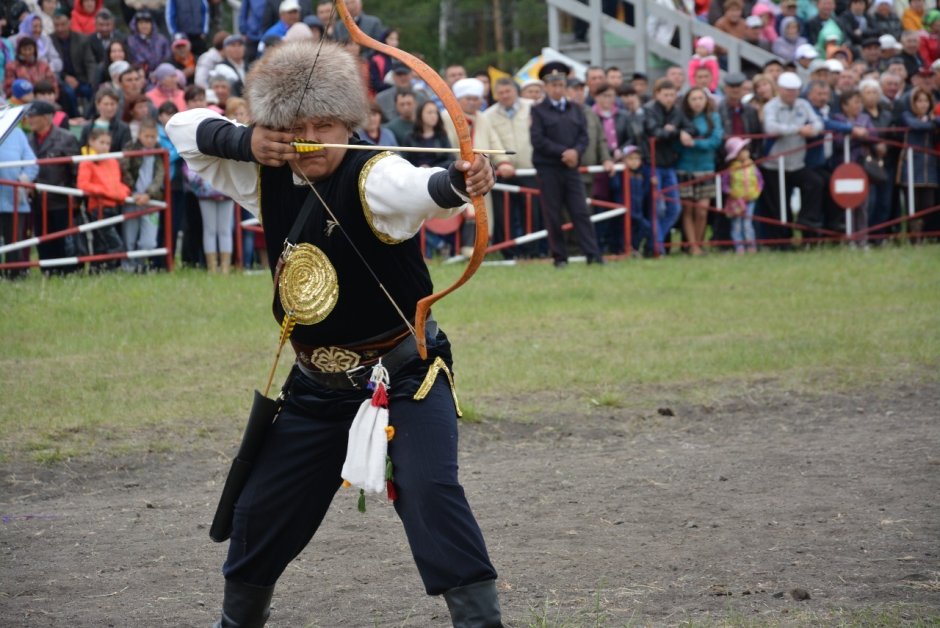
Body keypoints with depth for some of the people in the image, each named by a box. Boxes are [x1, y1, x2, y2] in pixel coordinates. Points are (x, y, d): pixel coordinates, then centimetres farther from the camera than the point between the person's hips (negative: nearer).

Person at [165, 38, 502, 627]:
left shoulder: (372, 176, -22)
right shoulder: (266, 178, -3)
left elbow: (417, 189, -44)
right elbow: (185, 128, 2)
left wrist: (458, 182, -68)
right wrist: (244, 141, -17)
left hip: (404, 373, -6)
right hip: (317, 383, 6)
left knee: (429, 491, -25)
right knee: (262, 510, 15)